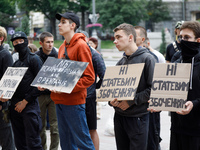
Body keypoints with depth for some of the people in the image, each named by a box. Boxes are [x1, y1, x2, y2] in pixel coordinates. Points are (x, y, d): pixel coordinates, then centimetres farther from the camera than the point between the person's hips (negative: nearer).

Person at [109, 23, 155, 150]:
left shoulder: (147, 58, -7)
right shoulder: (121, 62, 13)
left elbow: (153, 89, -14)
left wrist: (132, 101, -17)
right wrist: (112, 100, -2)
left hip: (138, 117, -6)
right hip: (119, 116, 6)